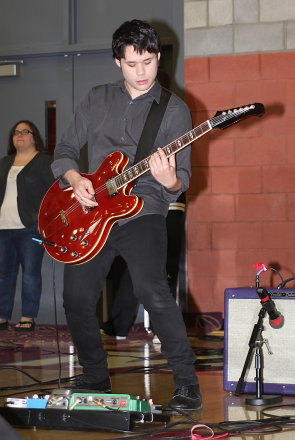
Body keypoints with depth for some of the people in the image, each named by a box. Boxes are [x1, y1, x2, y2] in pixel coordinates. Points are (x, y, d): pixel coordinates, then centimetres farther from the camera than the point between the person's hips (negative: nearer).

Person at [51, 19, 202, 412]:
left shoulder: (174, 110, 1)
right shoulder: (97, 100, 12)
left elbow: (182, 180, -3)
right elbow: (65, 149, 15)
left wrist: (169, 180, -27)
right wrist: (74, 179, -6)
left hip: (142, 211, -4)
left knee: (152, 290, -26)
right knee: (77, 300, 0)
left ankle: (187, 384, -18)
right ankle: (95, 379, 23)